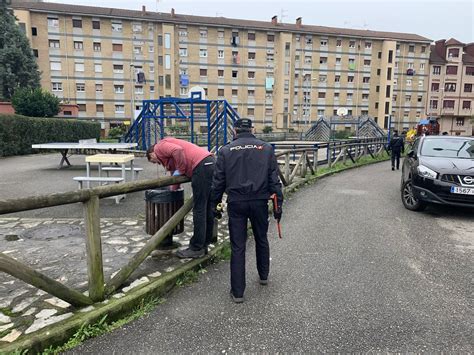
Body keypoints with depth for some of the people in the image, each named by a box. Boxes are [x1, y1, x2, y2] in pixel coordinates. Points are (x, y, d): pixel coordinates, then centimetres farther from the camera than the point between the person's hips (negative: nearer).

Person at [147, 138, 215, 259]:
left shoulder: (159, 146, 5)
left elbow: (177, 150, -17)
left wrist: (181, 170, -5)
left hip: (202, 166, -10)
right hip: (210, 163, 10)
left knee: (199, 209, -5)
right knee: (208, 208, 12)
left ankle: (196, 248, 2)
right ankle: (204, 244, 22)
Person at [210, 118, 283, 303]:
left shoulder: (226, 150, 1)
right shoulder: (266, 148, 4)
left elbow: (218, 182, 2)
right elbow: (274, 179, 1)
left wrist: (214, 204, 12)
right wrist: (278, 203, 6)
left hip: (236, 203, -1)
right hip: (260, 202, 2)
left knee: (237, 247, 6)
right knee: (261, 240, 23)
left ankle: (237, 291, 12)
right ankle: (264, 275, 41)